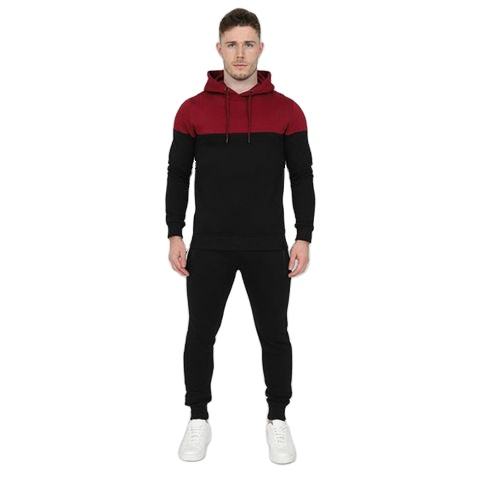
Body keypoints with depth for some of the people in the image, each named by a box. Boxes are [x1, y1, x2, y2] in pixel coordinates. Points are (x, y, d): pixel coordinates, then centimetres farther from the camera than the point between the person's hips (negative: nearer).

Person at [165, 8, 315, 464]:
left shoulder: (286, 110, 0)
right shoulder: (193, 109, 0)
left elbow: (302, 177, 1)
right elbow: (178, 176, 3)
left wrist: (304, 238, -4)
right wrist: (175, 235, -2)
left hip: (268, 246, 0)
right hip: (209, 246, 1)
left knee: (274, 334, 8)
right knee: (200, 333, 8)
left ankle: (277, 420, 26)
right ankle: (198, 419, 26)